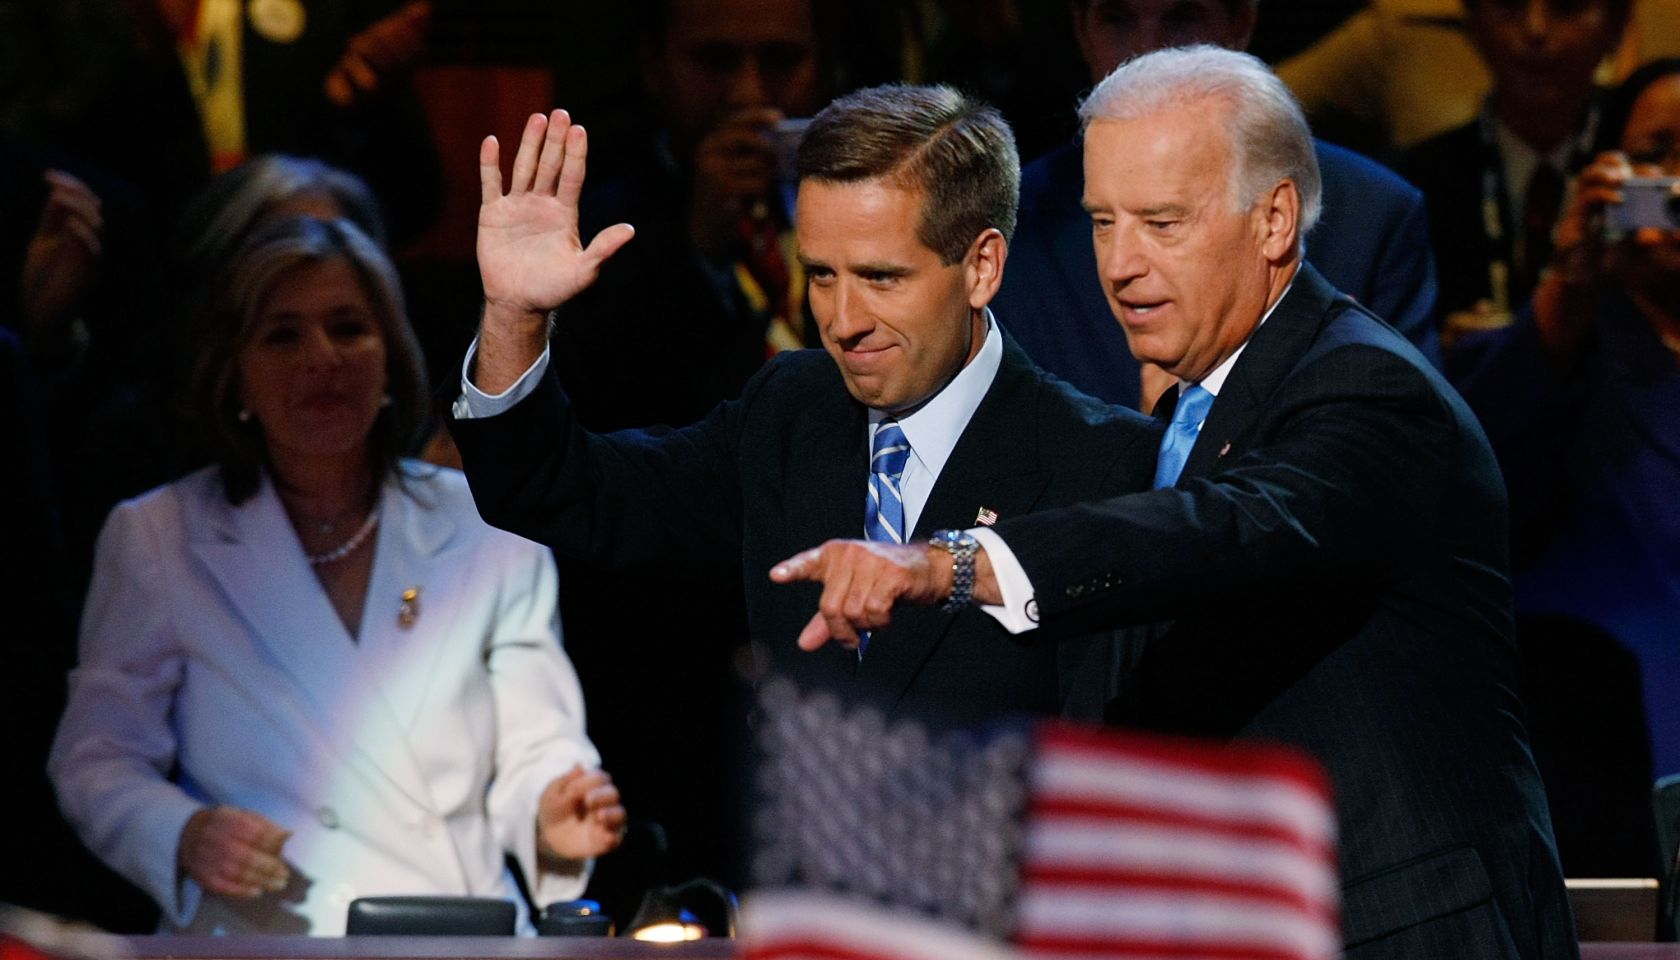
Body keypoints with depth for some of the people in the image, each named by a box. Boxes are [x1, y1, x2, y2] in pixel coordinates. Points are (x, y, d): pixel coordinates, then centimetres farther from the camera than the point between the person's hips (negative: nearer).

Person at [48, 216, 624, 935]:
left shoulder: (490, 533, 13)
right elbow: (98, 760, 10)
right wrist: (184, 838, -11)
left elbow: (534, 749, 12)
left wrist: (551, 819, -11)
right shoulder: (154, 541, 9)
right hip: (255, 940, -2)